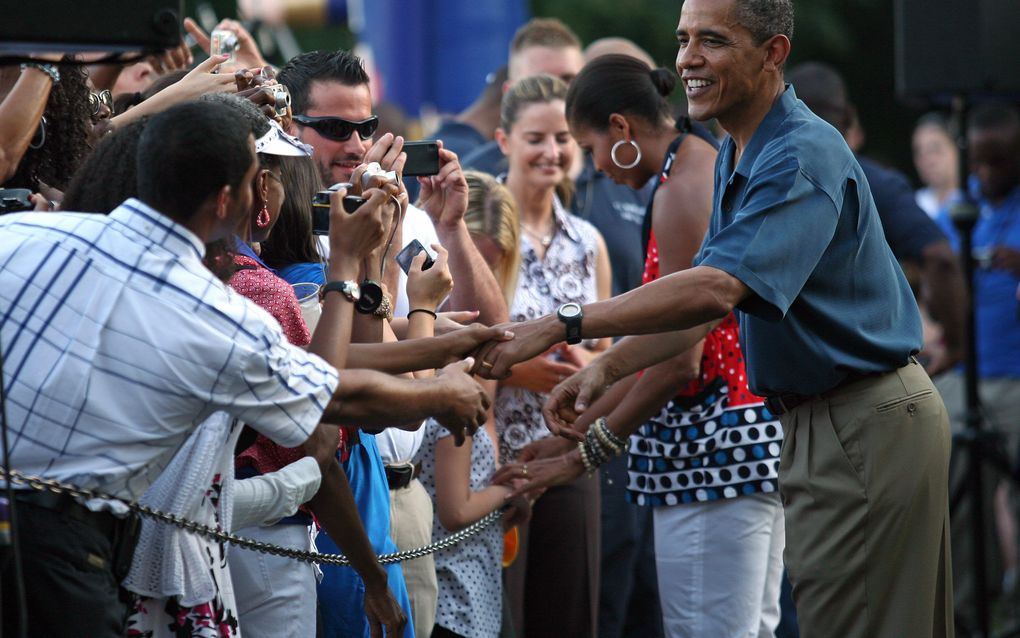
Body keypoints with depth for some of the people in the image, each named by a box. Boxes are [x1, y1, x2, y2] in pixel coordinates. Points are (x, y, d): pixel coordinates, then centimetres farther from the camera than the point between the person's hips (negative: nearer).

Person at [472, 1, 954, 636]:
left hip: (867, 428, -10)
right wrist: (607, 368, 1)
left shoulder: (804, 156, -21)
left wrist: (563, 325, -34)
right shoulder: (736, 155, 13)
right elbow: (708, 304, 16)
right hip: (815, 423, 10)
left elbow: (717, 289, -33)